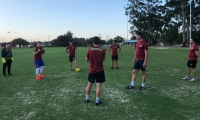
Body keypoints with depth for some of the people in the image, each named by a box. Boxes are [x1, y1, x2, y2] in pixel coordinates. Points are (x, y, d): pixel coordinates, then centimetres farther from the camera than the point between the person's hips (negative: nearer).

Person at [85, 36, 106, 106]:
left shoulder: (90, 50, -7)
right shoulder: (102, 51, -8)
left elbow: (86, 59, 2)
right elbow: (103, 60, 6)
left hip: (92, 70, 2)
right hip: (100, 70, -1)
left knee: (89, 84, 15)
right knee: (98, 85, 2)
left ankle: (87, 99, 26)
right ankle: (97, 101, 7)